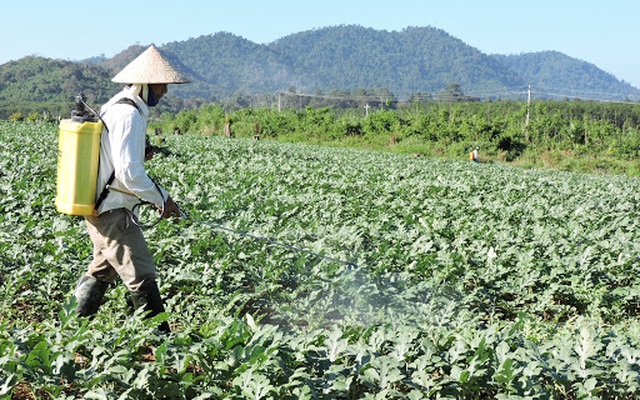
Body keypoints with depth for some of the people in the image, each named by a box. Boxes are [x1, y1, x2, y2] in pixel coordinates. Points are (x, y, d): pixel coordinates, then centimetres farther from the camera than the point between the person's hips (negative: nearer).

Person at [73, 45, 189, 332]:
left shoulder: (115, 107, 13)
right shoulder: (130, 115, -19)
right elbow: (128, 172, -25)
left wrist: (154, 195, 15)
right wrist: (162, 199, -14)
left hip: (98, 208, 11)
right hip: (113, 213, -11)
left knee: (102, 271, 22)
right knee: (142, 278, -5)